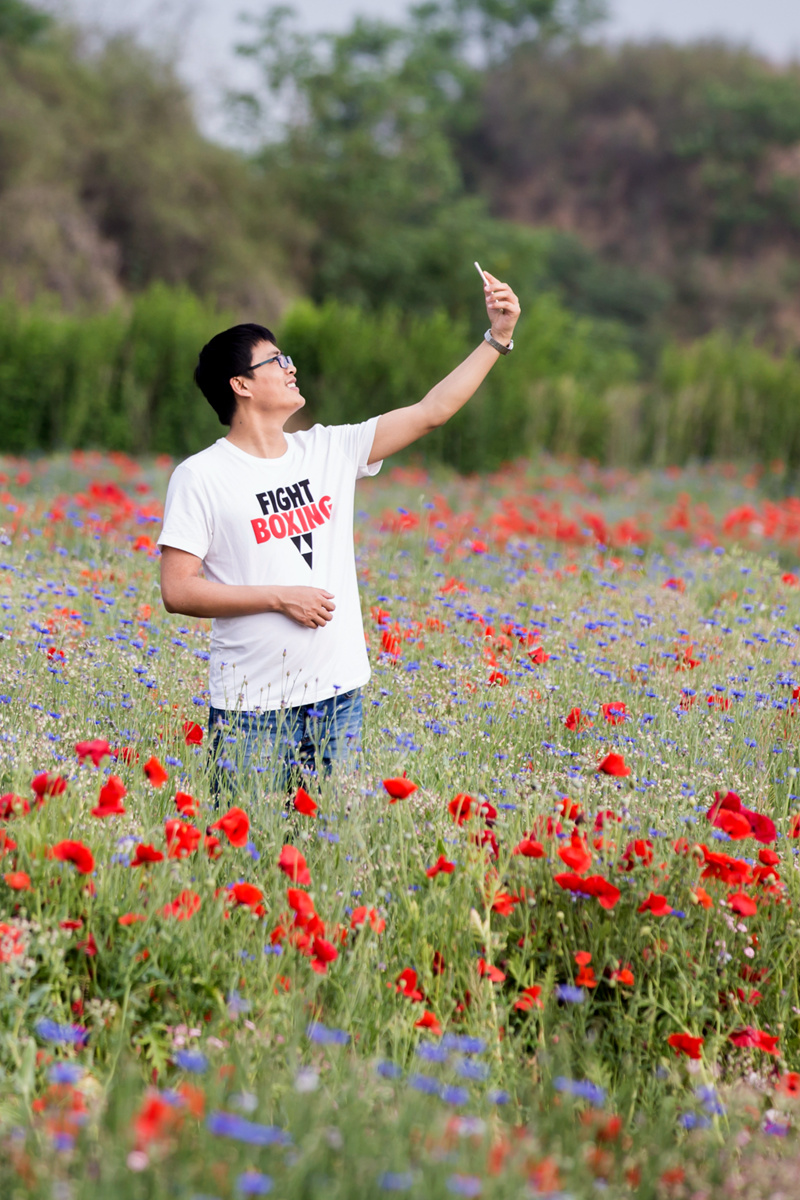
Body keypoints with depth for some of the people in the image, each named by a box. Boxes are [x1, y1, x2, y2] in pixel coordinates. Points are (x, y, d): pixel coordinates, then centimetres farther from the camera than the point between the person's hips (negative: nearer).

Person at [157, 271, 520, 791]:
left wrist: (498, 338, 1)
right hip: (252, 708, -4)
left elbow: (432, 411, 7)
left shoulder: (331, 450, 8)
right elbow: (177, 591, -10)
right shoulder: (200, 477, -6)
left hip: (337, 694, 5)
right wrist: (281, 597, -14)